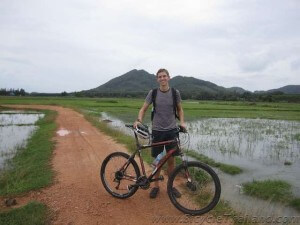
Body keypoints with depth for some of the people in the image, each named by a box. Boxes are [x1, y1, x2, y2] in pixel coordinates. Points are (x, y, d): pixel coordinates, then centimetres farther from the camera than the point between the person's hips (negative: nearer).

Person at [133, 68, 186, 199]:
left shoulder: (175, 93, 0)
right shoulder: (153, 93, -3)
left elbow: (179, 109, 11)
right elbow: (144, 108, 1)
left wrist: (182, 122, -6)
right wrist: (139, 120, -18)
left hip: (171, 130, 1)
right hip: (157, 130, 0)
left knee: (171, 160, 8)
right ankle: (156, 186, 25)